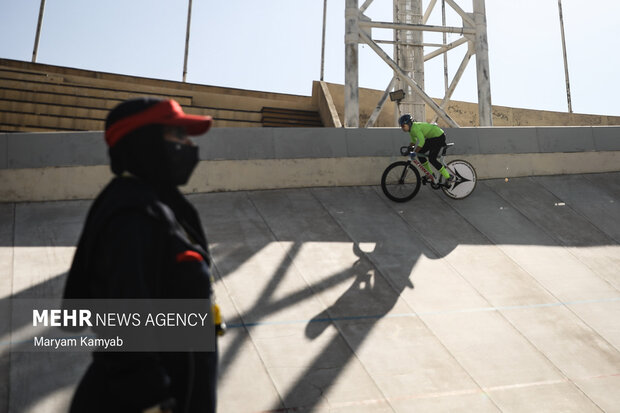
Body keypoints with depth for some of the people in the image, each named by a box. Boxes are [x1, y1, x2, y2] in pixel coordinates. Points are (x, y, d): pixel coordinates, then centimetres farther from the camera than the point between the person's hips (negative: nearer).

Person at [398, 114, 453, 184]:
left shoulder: (415, 128, -27)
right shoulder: (411, 128, 3)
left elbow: (422, 141, -37)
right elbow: (414, 140, 18)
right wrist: (410, 148, 2)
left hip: (439, 136, -10)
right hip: (432, 137, 10)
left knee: (432, 159, -15)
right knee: (420, 153, 4)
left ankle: (449, 178, -6)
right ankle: (431, 174, 15)